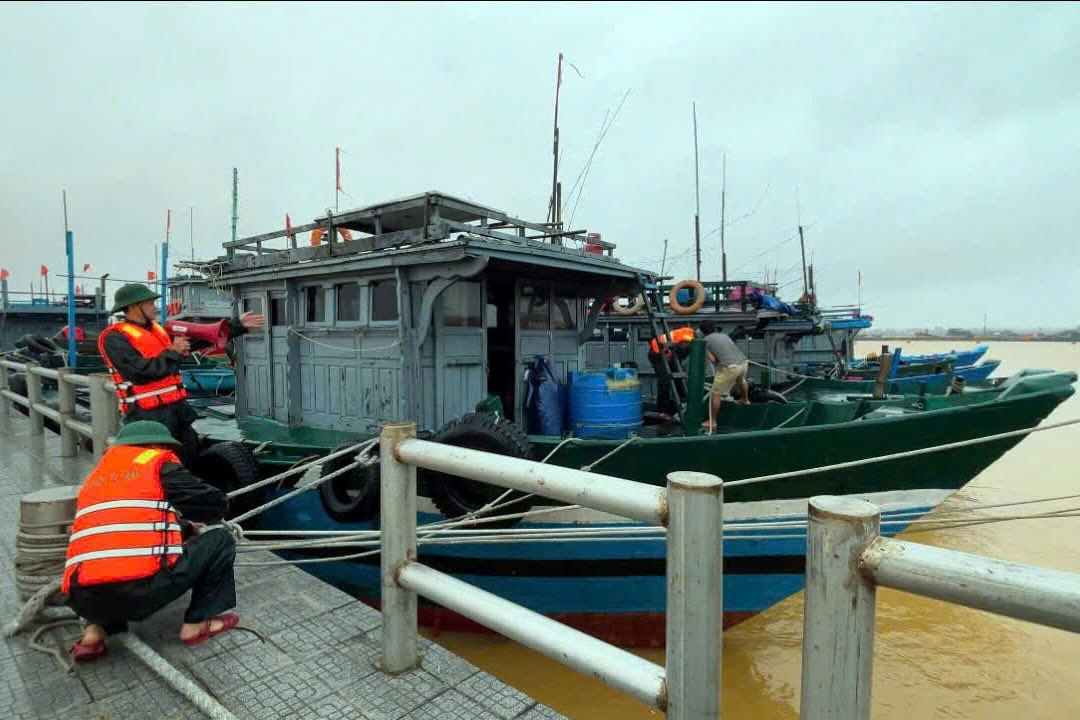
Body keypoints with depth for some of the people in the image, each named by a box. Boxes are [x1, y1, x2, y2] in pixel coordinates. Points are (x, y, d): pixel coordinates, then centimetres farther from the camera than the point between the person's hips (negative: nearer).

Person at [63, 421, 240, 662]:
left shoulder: (97, 475, 25)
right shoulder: (159, 464, 6)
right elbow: (216, 504, 8)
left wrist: (183, 527, 37)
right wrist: (191, 522, 31)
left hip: (83, 600, 7)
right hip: (141, 588, -7)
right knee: (219, 541, 11)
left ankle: (96, 630, 19)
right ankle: (198, 623, 10)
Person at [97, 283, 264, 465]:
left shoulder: (158, 330, 14)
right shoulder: (115, 338, -9)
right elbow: (142, 370, -23)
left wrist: (239, 326, 12)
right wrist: (173, 352, -11)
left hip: (175, 408, 8)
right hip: (148, 414, -8)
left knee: (192, 454, 16)